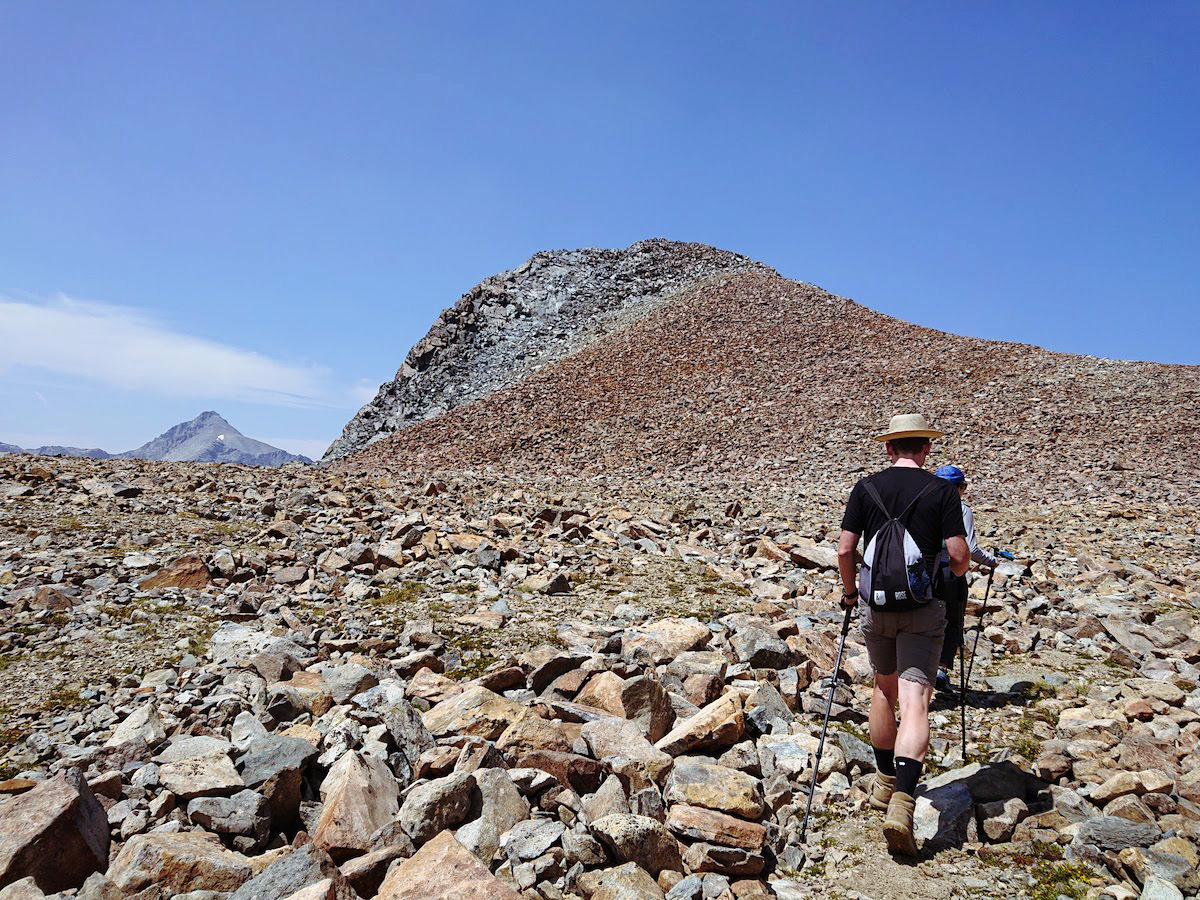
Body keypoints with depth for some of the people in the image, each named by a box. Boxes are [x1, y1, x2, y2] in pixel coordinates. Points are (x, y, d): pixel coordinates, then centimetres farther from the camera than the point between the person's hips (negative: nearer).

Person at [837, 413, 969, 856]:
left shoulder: (866, 488, 0)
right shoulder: (942, 491, -4)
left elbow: (844, 550, -2)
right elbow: (959, 556, -7)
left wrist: (849, 589, 15)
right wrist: (951, 575, 16)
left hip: (875, 603, 2)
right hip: (923, 607, -2)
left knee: (884, 688, 20)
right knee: (915, 702, -4)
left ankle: (885, 783, 33)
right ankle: (902, 802, -17)